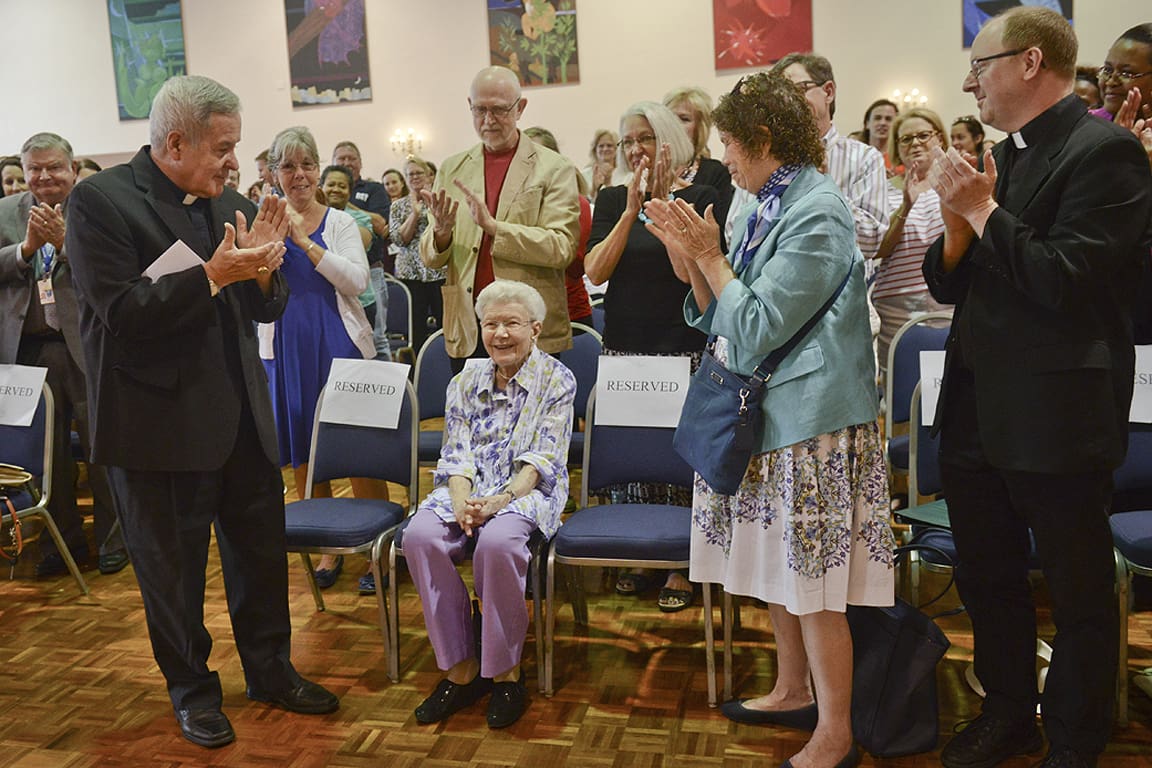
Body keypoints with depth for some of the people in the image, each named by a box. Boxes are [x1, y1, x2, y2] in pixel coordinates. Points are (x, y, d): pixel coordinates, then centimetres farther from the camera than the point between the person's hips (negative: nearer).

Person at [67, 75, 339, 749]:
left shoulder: (231, 204, 7)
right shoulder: (101, 201, -10)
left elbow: (269, 308, 9)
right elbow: (119, 311, -19)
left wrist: (263, 266, -11)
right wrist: (214, 274, -23)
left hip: (242, 416, 6)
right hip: (161, 424, -5)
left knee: (262, 549, 15)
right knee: (172, 566, 11)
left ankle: (271, 670, 34)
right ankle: (192, 688, 32)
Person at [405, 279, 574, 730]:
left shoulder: (556, 381, 2)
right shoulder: (465, 384, 15)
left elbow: (542, 460, -7)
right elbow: (456, 456, 6)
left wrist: (501, 499, -23)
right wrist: (462, 502, -16)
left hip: (526, 493, -4)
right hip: (468, 491, 4)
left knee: (497, 542, -37)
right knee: (420, 536, -27)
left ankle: (505, 672, -17)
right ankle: (460, 668, -16)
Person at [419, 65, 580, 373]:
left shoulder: (555, 169, 0)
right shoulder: (451, 169, 12)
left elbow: (562, 248, -10)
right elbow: (431, 259, 12)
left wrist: (492, 226, -20)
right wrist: (441, 232, -12)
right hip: (466, 331, 3)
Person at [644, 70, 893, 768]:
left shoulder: (816, 214, -15)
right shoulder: (771, 207, 12)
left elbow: (757, 330, -19)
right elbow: (721, 316, 12)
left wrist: (709, 255, -11)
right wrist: (691, 258, -1)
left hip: (811, 419, -9)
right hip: (767, 411, 9)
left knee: (814, 580, -1)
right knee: (780, 565, 17)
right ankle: (793, 691, 33)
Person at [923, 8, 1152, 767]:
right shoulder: (1001, 155, 10)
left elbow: (1068, 282, -23)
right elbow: (949, 285, 10)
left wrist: (984, 210, -15)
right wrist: (959, 221, -9)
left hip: (1055, 419, -8)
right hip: (977, 412, 8)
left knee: (1078, 592, 11)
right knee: (987, 580, 20)